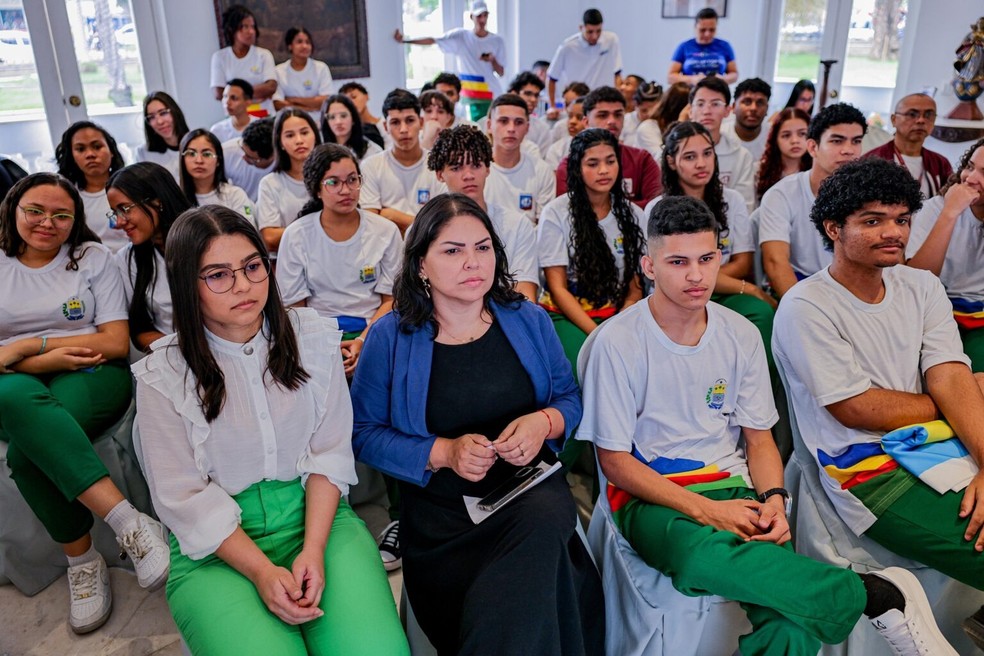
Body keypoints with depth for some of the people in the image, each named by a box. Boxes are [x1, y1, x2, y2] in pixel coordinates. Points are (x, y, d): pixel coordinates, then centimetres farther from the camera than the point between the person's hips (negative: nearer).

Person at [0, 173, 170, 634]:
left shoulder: (93, 257, 7)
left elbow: (116, 342, -1)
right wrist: (49, 360, -14)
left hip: (91, 376, -1)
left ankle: (82, 561, -20)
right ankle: (127, 520, -38)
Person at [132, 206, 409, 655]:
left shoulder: (314, 337, 2)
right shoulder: (162, 376, -3)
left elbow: (331, 451, 0)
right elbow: (184, 498, -5)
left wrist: (313, 551, -13)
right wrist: (263, 572, -17)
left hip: (316, 515, 2)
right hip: (216, 546, -1)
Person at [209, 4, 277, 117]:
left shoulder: (264, 55, 4)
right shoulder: (219, 57, 5)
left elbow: (271, 87, -9)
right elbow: (219, 94, -4)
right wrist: (259, 92, -7)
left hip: (265, 115, 0)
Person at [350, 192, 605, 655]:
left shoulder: (528, 321, 5)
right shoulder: (390, 337, -2)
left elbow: (570, 398, 13)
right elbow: (364, 433, -2)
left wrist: (545, 422, -11)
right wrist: (444, 452, -16)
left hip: (532, 491, 3)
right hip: (442, 518, -2)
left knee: (544, 521, -33)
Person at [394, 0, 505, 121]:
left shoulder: (497, 41, 1)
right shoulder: (461, 36, 0)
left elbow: (501, 73, 3)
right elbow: (432, 40, -5)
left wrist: (492, 60, -18)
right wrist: (405, 40, -13)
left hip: (491, 95, 0)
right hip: (469, 95, 1)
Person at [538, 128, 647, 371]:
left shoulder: (632, 215, 8)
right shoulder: (556, 213, -3)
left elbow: (635, 289, 8)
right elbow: (557, 288, -6)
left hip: (617, 316, 4)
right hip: (565, 314, -3)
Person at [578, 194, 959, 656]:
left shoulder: (741, 335, 4)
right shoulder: (619, 342, -9)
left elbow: (759, 439, 11)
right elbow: (615, 461, -7)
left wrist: (774, 498, -11)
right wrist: (705, 510, -18)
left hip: (732, 486, 3)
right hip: (651, 496, -2)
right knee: (705, 555, -37)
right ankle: (878, 593, -17)